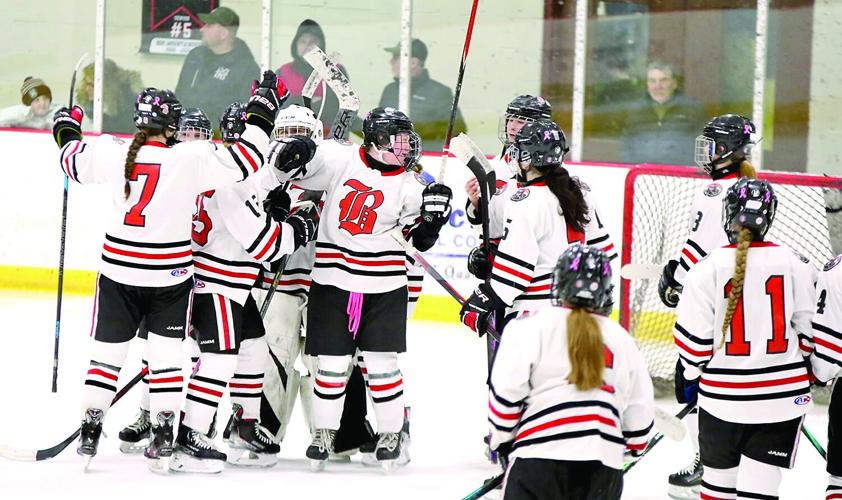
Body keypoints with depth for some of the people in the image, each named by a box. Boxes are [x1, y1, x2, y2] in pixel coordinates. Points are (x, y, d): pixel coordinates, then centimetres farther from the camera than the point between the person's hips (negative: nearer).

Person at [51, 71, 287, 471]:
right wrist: (262, 111, -2)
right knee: (165, 353, 8)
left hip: (118, 271, 2)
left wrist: (67, 130, 34)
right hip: (171, 276, -2)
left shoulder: (111, 151, -6)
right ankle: (162, 436, 6)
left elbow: (74, 163, 13)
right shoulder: (193, 158, -16)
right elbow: (245, 161, -14)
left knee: (107, 350, 12)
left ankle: (90, 430, 12)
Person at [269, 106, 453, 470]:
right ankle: (325, 432, 18)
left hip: (383, 285, 0)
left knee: (381, 361, 0)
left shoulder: (408, 185, 1)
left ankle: (391, 433, 15)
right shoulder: (338, 160, -3)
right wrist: (287, 155, -23)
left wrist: (432, 216, -15)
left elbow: (420, 238, 5)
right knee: (332, 361, 3)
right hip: (333, 279, 0)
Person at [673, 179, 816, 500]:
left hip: (722, 395, 0)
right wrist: (811, 368, 21)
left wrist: (690, 377, 13)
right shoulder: (796, 266, -4)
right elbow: (810, 327, 4)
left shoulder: (707, 268, -9)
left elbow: (694, 336, -5)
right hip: (783, 395, 0)